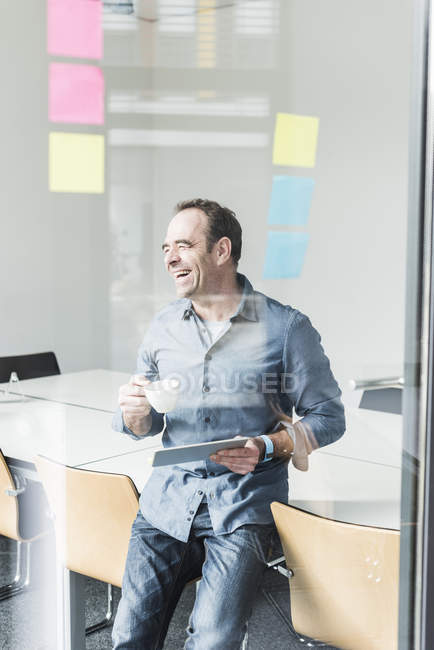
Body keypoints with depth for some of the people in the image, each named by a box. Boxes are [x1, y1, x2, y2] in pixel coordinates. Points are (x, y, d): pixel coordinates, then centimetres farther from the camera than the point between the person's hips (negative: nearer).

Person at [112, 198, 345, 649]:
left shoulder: (287, 328, -3)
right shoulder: (163, 328, 10)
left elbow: (328, 417, 2)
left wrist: (266, 447, -15)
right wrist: (134, 414, -6)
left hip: (243, 509, -3)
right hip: (168, 499, 4)